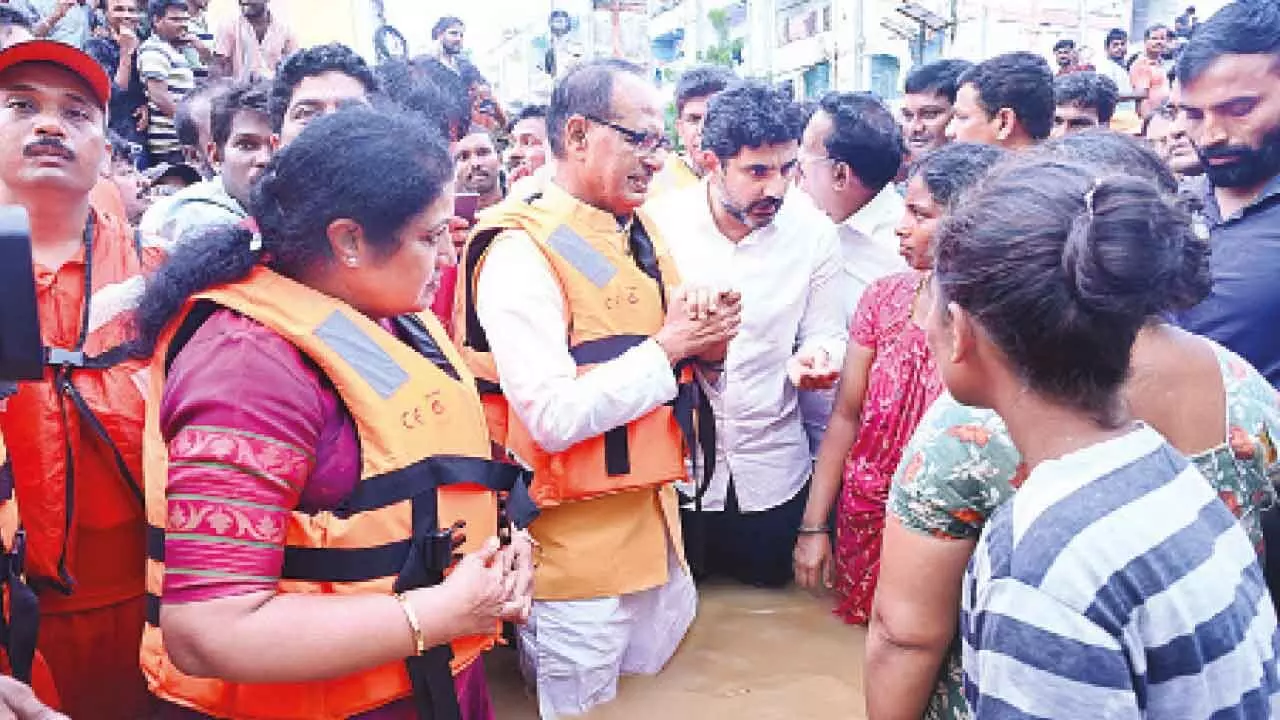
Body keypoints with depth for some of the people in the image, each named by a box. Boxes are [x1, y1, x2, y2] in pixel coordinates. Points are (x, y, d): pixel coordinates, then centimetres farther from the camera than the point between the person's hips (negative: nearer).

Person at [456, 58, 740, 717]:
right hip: (576, 540, -8)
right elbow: (554, 418, -26)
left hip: (654, 517, 8)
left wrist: (701, 336, -7)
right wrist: (666, 348, -18)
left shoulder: (640, 232, 8)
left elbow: (680, 358, 16)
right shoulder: (522, 252, -18)